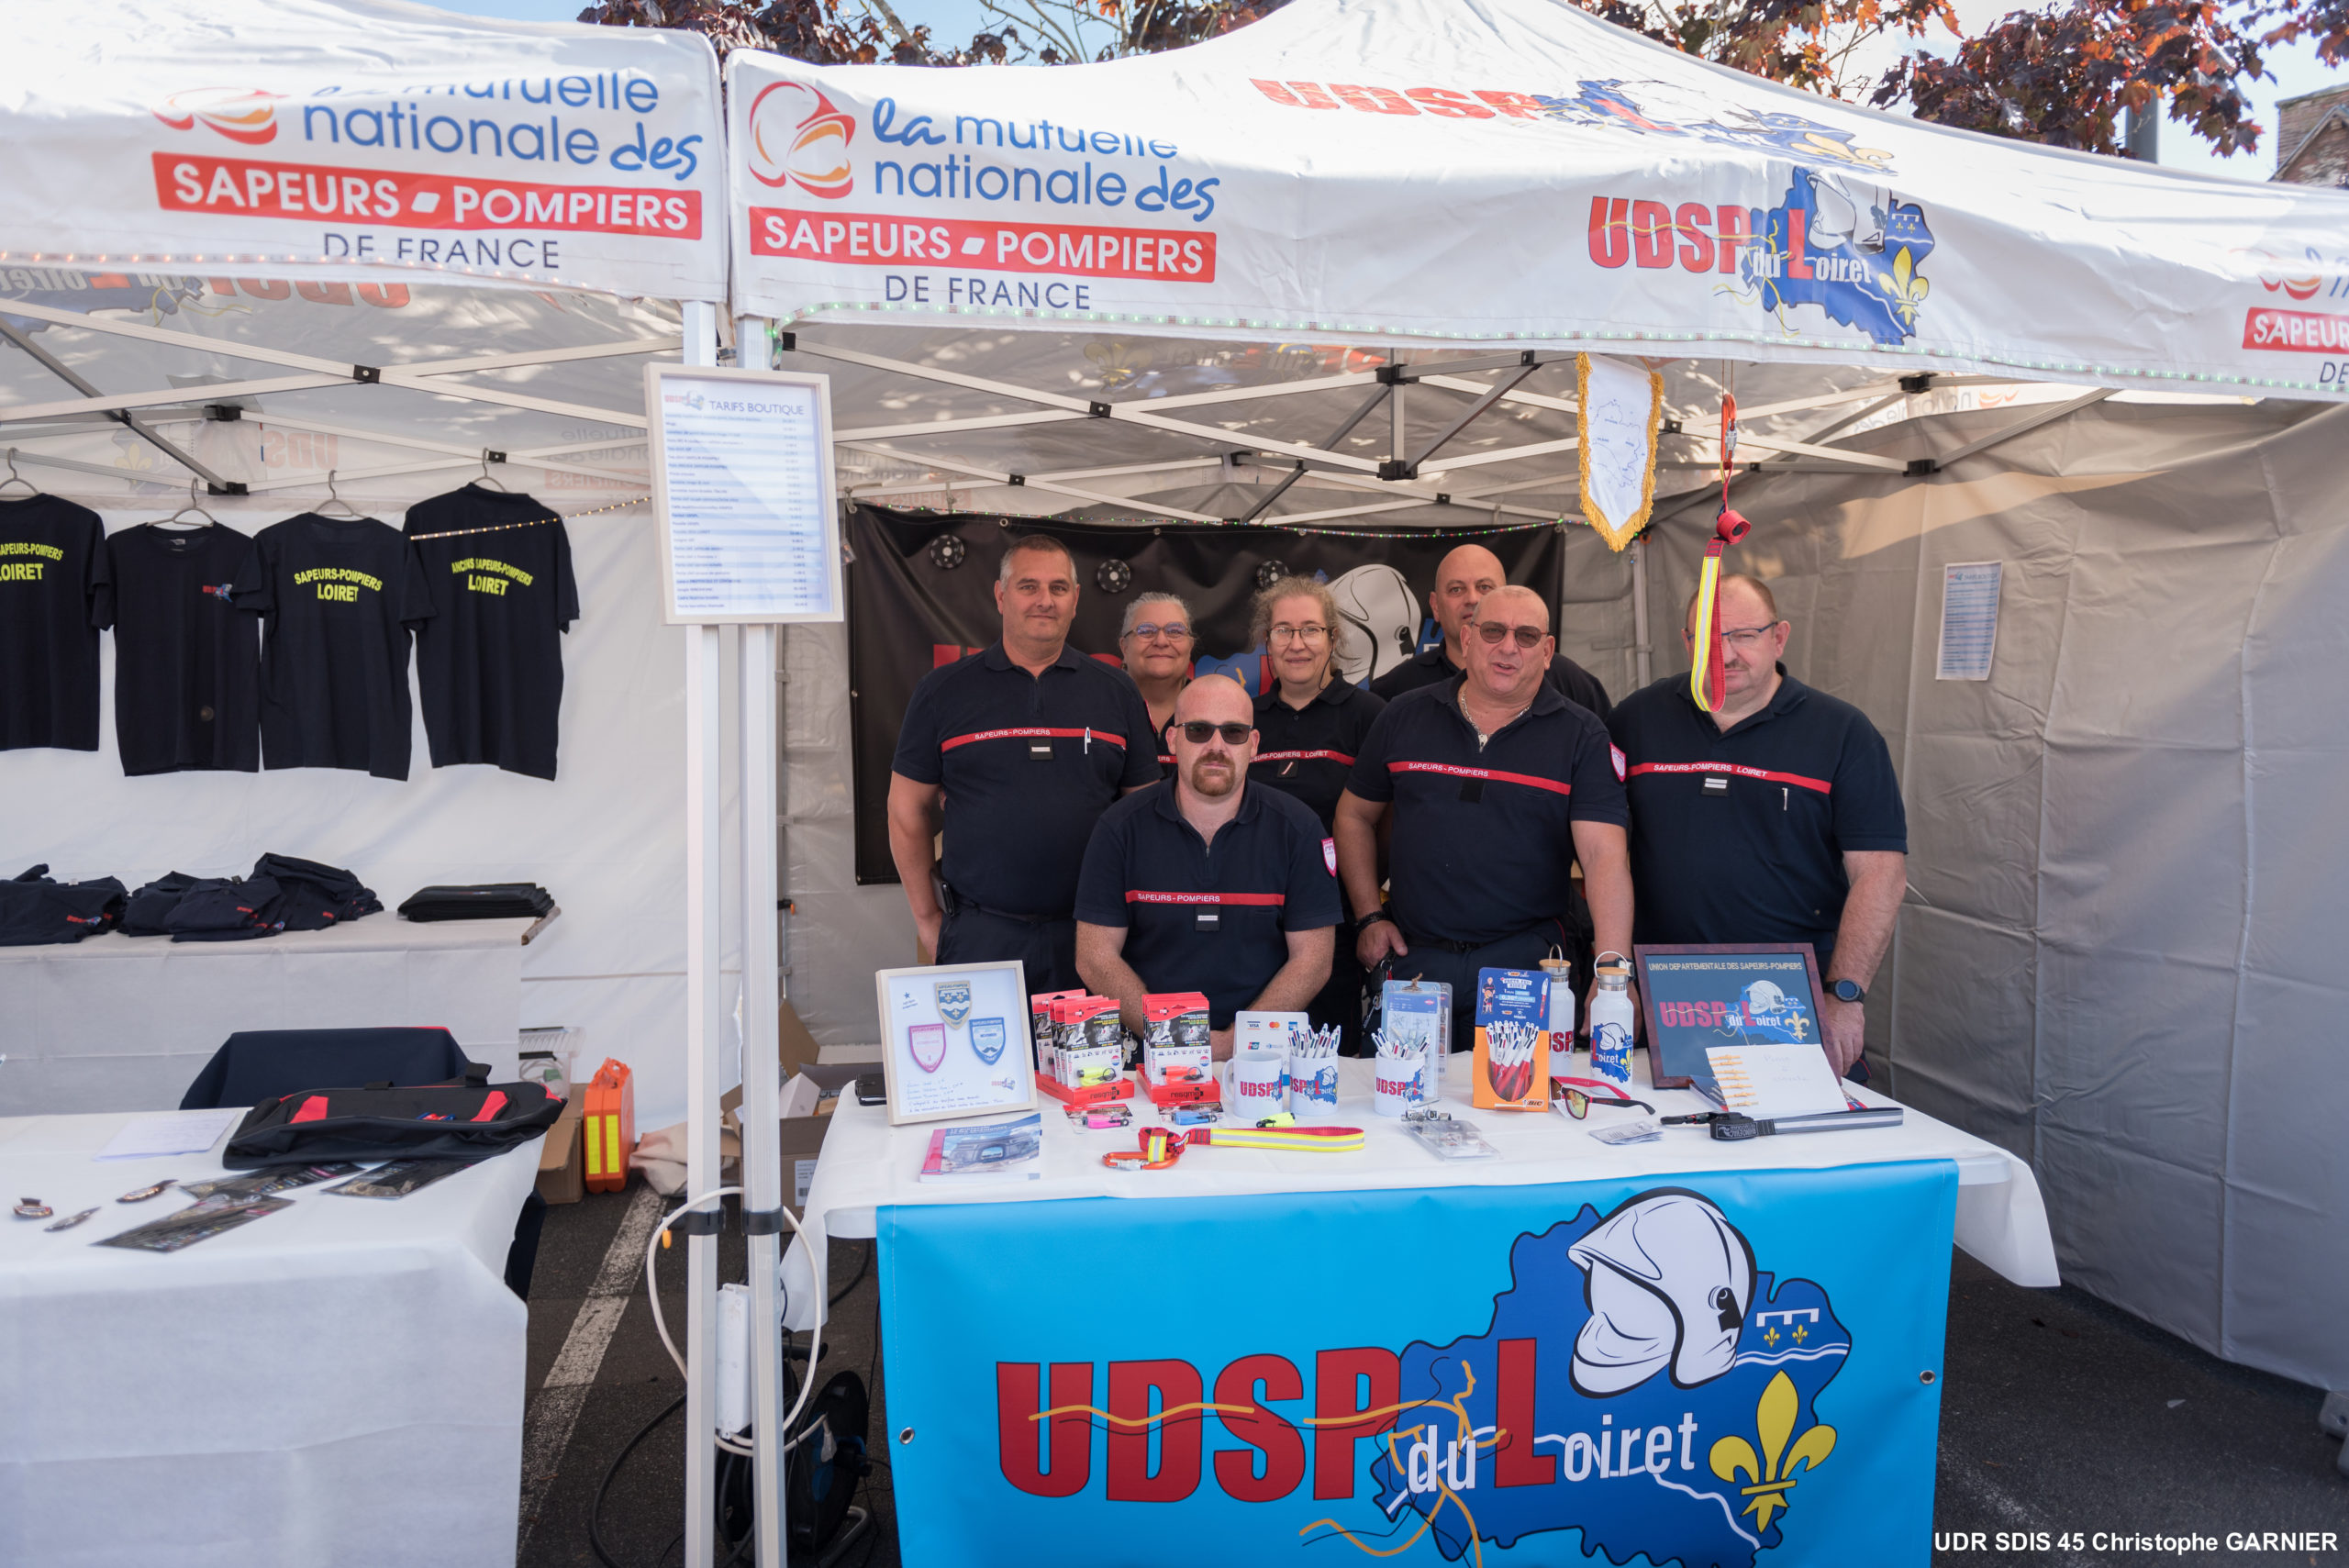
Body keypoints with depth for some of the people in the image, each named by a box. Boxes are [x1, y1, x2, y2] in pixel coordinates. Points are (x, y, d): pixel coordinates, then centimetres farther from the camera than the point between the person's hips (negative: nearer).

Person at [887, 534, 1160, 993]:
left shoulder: (1116, 693, 8)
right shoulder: (944, 691, 4)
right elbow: (908, 810, 7)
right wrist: (928, 920, 4)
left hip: (1088, 936, 1)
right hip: (979, 937, -1)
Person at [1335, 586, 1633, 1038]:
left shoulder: (1580, 735, -1)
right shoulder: (1405, 717, 6)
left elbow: (1605, 856, -12)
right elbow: (1355, 815, 16)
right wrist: (1369, 916, 7)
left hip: (1527, 958, -2)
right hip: (1414, 956, 2)